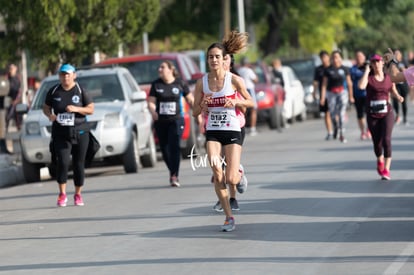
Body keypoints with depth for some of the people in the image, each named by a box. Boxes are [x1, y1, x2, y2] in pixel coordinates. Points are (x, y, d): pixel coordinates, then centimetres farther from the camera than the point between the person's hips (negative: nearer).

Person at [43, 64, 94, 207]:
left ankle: (78, 194, 18)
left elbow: (91, 109, -1)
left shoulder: (80, 91, 0)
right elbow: (46, 107, 14)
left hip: (79, 132, 0)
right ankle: (62, 194, -5)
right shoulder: (54, 91, 5)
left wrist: (76, 109, -17)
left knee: (79, 164, 4)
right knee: (63, 162, -15)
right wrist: (49, 115, -9)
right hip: (60, 133, 0)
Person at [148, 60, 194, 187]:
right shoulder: (156, 84, 4)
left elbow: (190, 100, 6)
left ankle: (174, 176, -15)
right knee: (164, 149, 7)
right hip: (160, 121, 3)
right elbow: (151, 101, 0)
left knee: (174, 147, -15)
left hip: (176, 120, -3)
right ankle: (173, 172, 28)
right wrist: (153, 111, -21)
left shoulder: (180, 83, 0)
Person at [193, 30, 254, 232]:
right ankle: (229, 217, -4)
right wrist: (202, 106, -16)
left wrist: (236, 102, -16)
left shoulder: (234, 80, -7)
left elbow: (251, 102, 3)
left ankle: (239, 174, 32)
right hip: (213, 133, 2)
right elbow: (195, 112, 6)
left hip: (232, 132, -2)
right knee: (217, 175, -16)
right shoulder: (202, 83, 0)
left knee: (230, 179, -8)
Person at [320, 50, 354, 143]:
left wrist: (351, 96, 11)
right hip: (331, 93, 1)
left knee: (342, 113, -11)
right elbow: (324, 84, 0)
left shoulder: (344, 69, 3)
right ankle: (335, 127, 33)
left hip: (342, 92, 0)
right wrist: (322, 97, -6)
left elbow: (349, 83, 10)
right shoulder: (328, 70, 1)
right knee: (333, 114, 1)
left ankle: (342, 134, -9)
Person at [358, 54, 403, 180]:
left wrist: (398, 97, -4)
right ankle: (380, 160, 41)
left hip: (386, 113, 0)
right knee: (376, 142, 9)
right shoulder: (369, 77, -5)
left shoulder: (389, 77, 1)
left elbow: (393, 91, 17)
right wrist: (366, 71, -17)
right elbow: (361, 86, -26)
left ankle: (386, 170, -13)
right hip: (372, 115, 0)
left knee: (386, 140, -15)